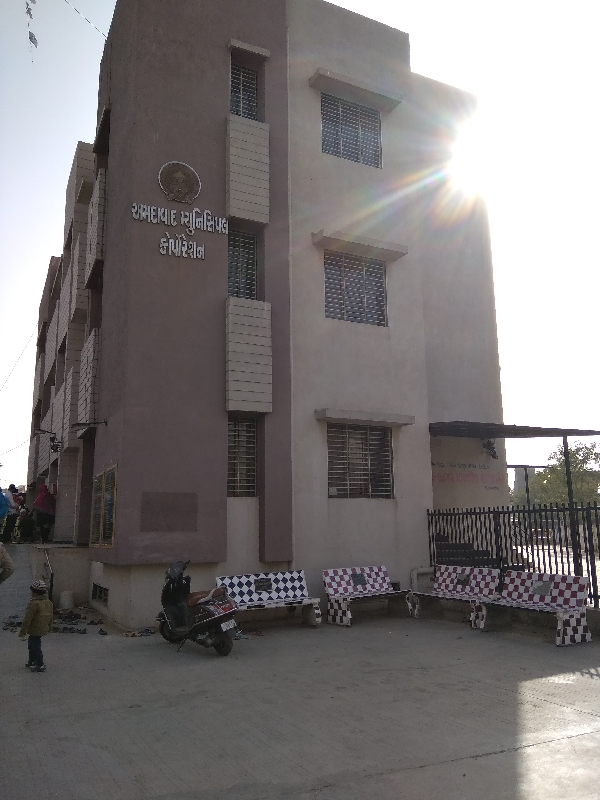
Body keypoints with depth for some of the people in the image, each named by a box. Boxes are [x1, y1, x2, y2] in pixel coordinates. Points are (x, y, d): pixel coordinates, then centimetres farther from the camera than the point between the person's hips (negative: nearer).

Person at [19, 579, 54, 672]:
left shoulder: (34, 604, -23)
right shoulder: (49, 603, 4)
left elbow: (27, 620, -21)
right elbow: (50, 617, 14)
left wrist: (22, 633, -15)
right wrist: (49, 628, 25)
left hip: (35, 631, -9)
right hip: (43, 629, 9)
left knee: (35, 647, 3)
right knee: (31, 645, 25)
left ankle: (40, 666, 11)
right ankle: (32, 661, 39)